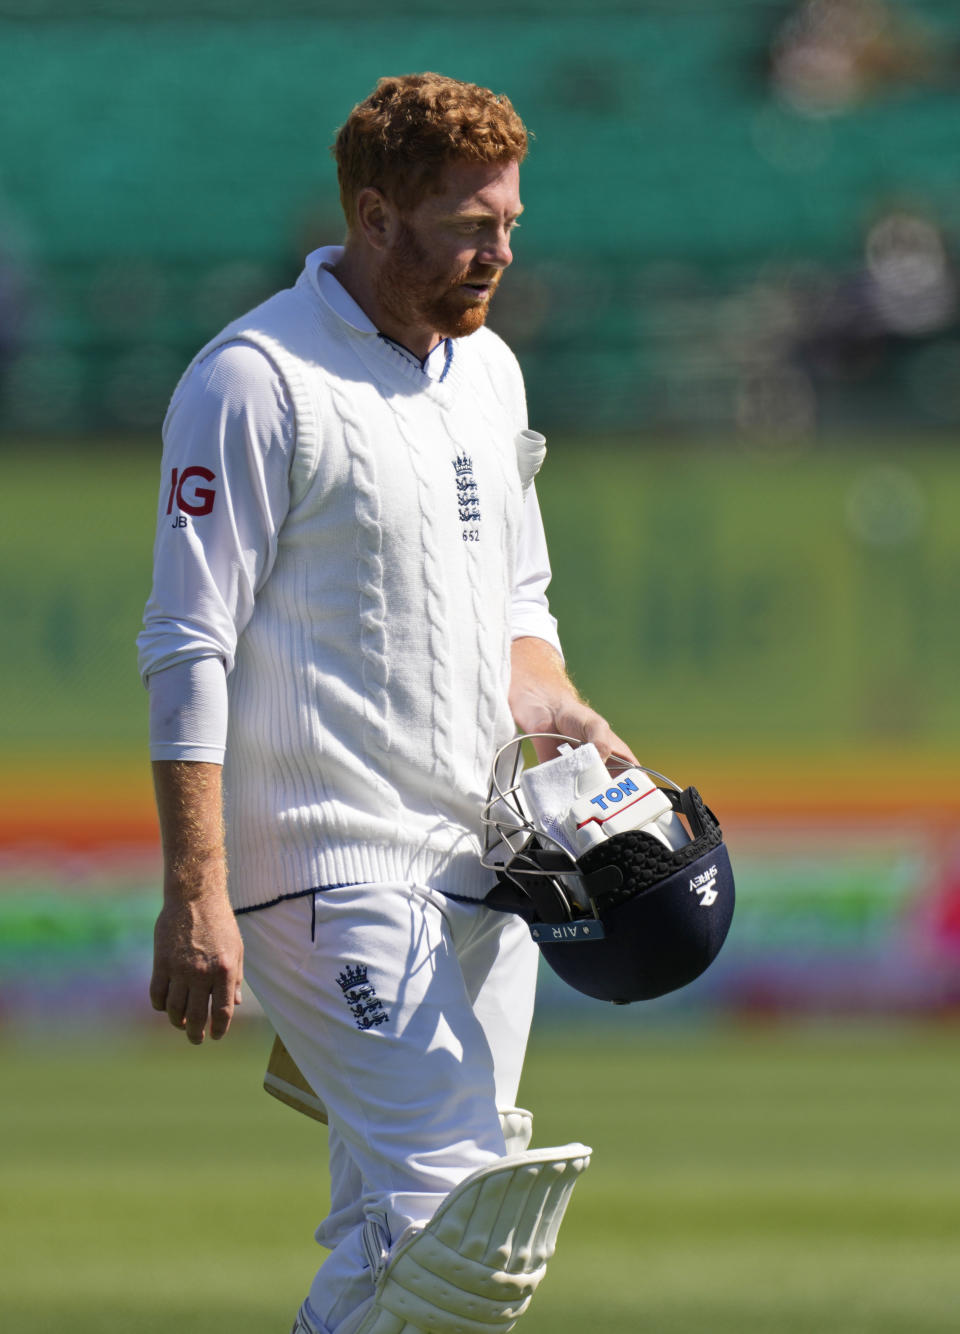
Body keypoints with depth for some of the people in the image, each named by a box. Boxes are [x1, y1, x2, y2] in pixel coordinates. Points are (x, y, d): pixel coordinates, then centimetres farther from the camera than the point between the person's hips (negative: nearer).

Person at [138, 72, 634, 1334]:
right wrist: (194, 897, -20)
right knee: (447, 1193, -19)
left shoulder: (487, 370, 15)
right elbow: (189, 651, -14)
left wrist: (562, 713, 5)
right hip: (329, 868, -8)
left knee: (397, 1216, 9)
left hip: (479, 863, 8)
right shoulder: (256, 382, -11)